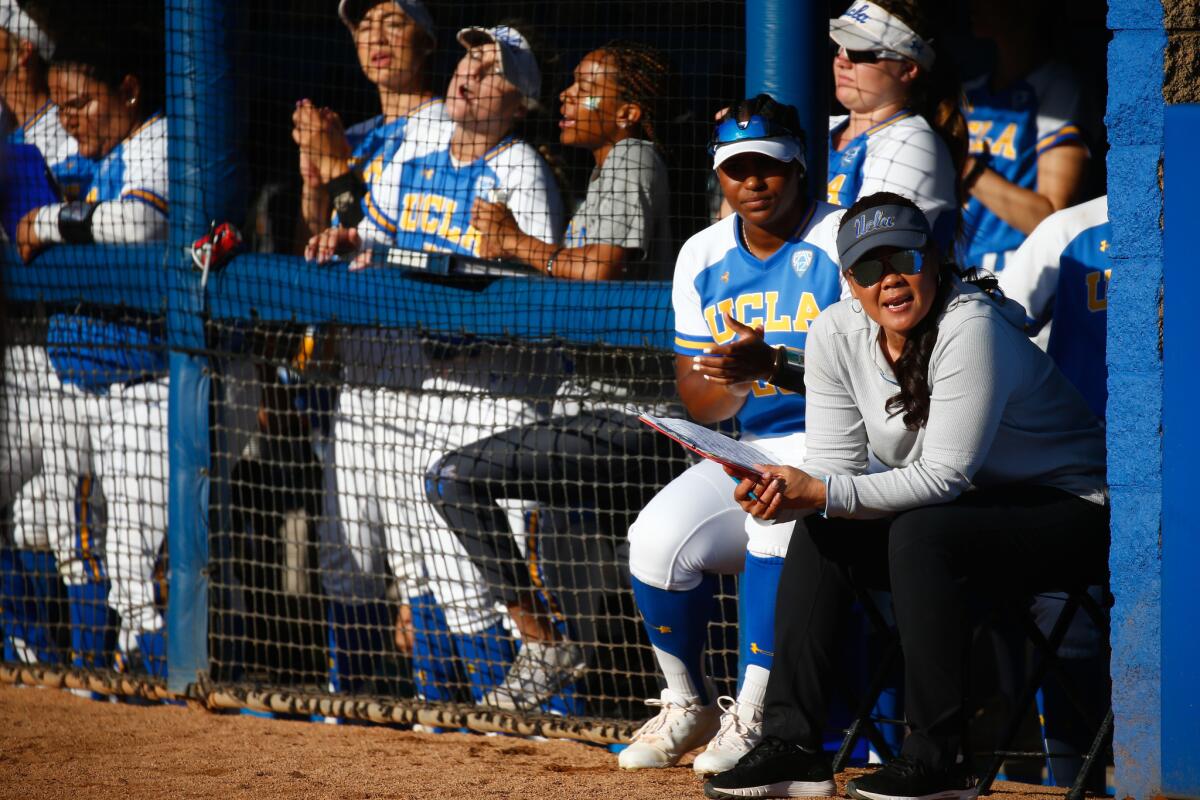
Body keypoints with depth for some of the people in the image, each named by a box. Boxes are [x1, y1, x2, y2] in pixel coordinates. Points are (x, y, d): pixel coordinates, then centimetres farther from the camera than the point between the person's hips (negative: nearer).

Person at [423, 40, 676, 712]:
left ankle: (546, 644, -16)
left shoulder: (632, 160, -8)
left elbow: (597, 270, -20)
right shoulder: (609, 169, 23)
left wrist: (515, 243, -7)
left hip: (622, 423, -11)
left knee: (457, 479, -19)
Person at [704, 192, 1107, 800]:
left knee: (918, 533, -31)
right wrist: (784, 494, -27)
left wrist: (824, 493, -35)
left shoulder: (969, 328, -26)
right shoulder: (836, 334, -4)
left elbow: (945, 476, -29)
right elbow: (832, 465, -4)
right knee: (817, 533, -8)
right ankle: (791, 745, -11)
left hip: (1073, 511, -8)